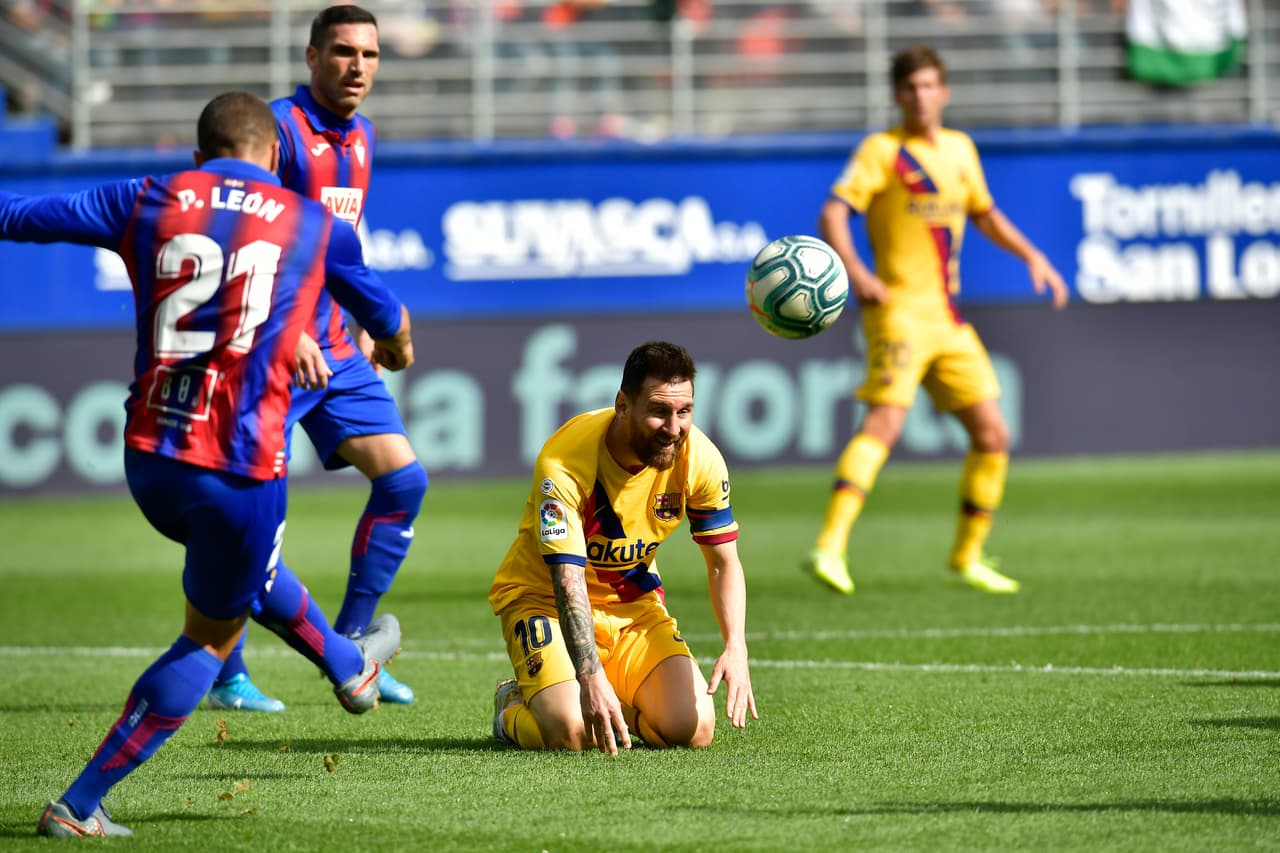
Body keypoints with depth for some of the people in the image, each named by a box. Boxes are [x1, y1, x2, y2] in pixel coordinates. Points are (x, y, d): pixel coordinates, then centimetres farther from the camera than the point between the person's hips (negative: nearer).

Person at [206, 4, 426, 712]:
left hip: (334, 347, 8)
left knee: (403, 478, 1)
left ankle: (347, 650, 10)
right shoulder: (280, 128, -13)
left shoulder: (360, 135, 13)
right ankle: (227, 675, 3)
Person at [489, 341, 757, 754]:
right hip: (544, 599, -4)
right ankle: (514, 709, 10)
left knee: (694, 729, -15)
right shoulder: (563, 464, -29)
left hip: (636, 603, 4)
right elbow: (568, 583, -34)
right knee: (571, 732, -27)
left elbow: (723, 562, -5)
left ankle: (618, 708, 18)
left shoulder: (699, 458, -16)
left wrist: (735, 647, -22)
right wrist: (591, 678, -47)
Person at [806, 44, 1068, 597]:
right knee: (885, 421, -24)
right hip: (899, 309, -7)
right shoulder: (882, 150, -3)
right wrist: (856, 272, -30)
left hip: (949, 320, 7)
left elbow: (984, 214, 32)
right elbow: (833, 214, -14)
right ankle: (830, 548, -32)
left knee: (992, 434, 5)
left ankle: (967, 557, 19)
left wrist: (1031, 256, 19)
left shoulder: (961, 150, 16)